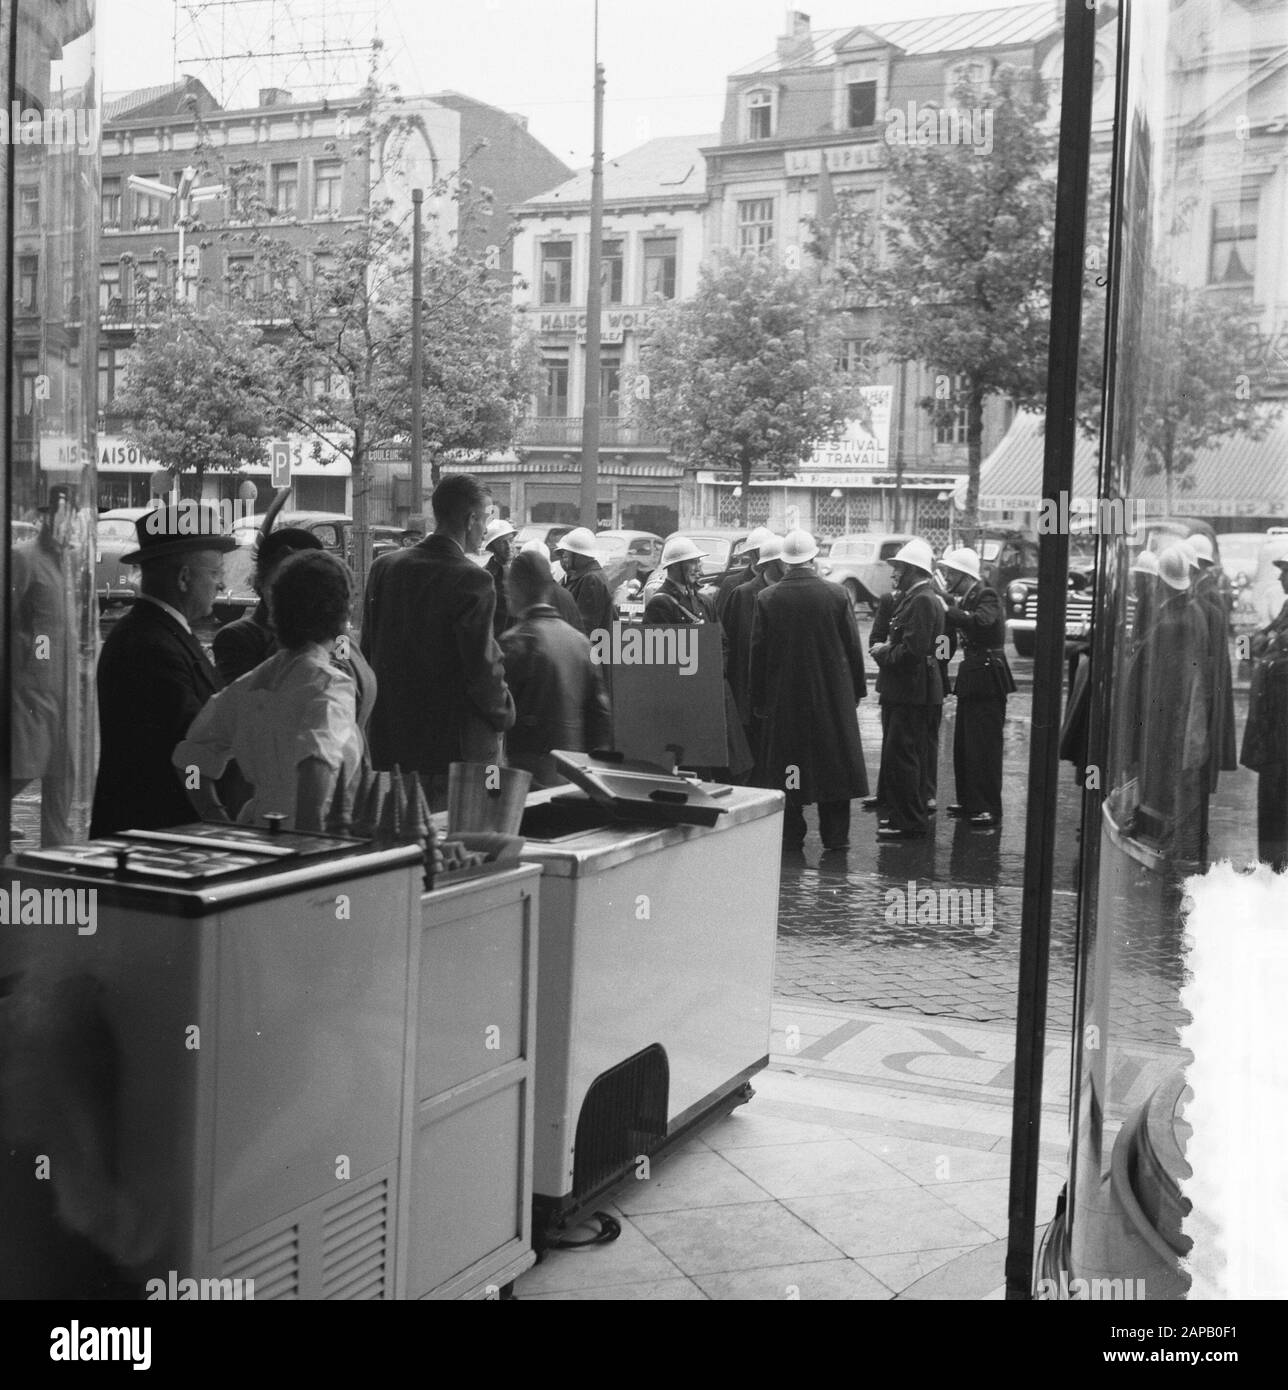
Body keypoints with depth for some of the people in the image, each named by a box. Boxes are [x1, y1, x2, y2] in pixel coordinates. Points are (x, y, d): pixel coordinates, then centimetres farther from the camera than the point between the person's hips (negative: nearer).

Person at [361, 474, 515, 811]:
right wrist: (504, 716, 1)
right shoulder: (471, 580, -16)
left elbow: (368, 651, 9)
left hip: (391, 737, 6)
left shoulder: (384, 567, 3)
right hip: (457, 746, -6)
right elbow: (482, 667, -16)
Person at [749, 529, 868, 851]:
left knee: (787, 763, 7)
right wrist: (857, 689, 10)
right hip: (832, 693, 0)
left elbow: (757, 652, -2)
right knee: (834, 762, 9)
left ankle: (791, 834, 10)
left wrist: (758, 698, 5)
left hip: (783, 695, 0)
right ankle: (835, 834, 12)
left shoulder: (766, 598, -6)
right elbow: (853, 647, -1)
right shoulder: (836, 595, -6)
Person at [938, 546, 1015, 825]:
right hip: (970, 677, 9)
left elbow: (981, 621, -33)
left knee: (984, 746, -5)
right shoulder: (963, 600, 13)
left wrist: (949, 609, -26)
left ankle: (989, 809, 0)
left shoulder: (987, 596, -12)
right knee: (964, 745, 14)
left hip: (988, 679, -9)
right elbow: (949, 635, 10)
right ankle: (969, 801, 25)